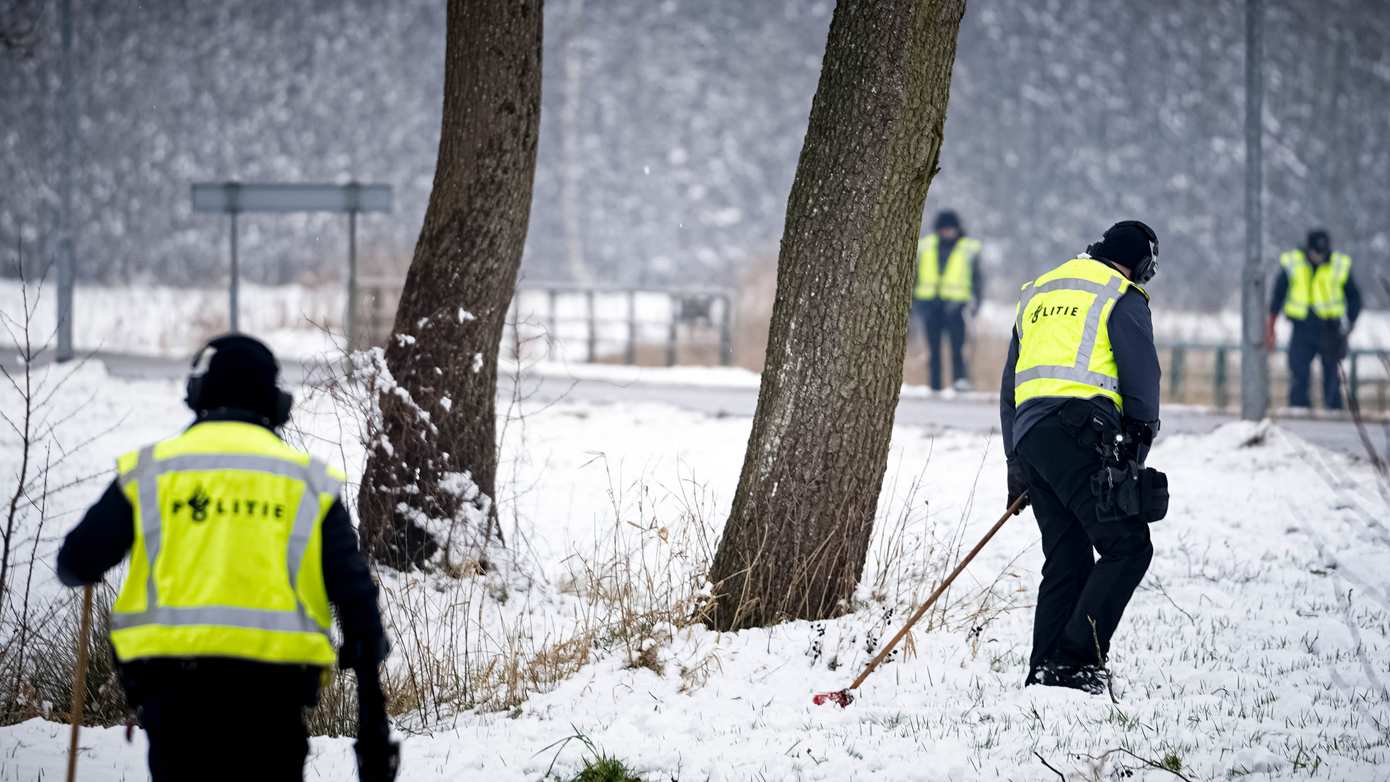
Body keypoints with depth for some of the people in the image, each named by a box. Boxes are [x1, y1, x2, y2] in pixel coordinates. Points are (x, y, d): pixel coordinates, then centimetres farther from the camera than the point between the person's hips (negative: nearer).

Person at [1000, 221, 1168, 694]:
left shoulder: (1038, 292, 27)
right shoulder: (1121, 297, 4)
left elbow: (1009, 384, 27)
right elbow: (1141, 379, -4)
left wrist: (1016, 463, 29)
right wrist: (1136, 454, -1)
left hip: (1029, 432, 8)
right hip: (1082, 433, -8)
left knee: (1066, 560, 11)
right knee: (1127, 548, -8)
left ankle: (1045, 671, 5)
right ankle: (1078, 659, -18)